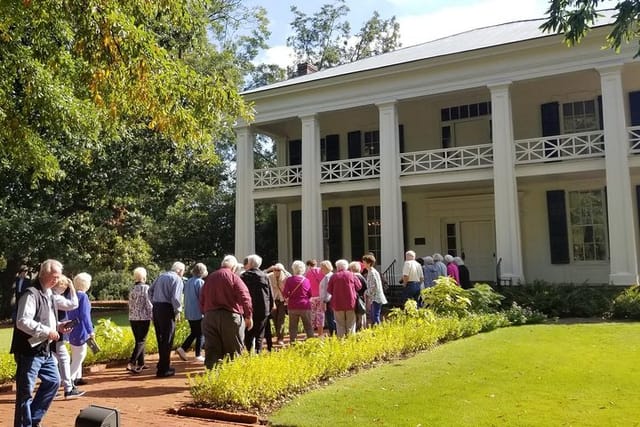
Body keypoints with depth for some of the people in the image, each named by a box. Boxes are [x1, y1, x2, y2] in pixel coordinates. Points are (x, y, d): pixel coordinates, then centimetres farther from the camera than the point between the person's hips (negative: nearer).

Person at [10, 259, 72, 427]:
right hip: (29, 351, -10)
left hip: (45, 350, 10)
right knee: (26, 391, 2)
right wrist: (47, 331, -22)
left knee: (53, 381, 17)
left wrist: (58, 326, 5)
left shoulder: (48, 294, 13)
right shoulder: (31, 294, -17)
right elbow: (22, 322, -26)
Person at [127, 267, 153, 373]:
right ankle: (131, 363, -16)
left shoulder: (132, 289, 8)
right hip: (143, 318, -6)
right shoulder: (146, 288, -10)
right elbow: (149, 304, -13)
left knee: (138, 340, 14)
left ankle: (140, 363, 19)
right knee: (141, 341, -3)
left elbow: (130, 304, 13)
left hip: (133, 318, 6)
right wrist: (152, 316, -4)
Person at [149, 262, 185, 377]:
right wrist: (178, 311, -6)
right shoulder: (177, 279, -9)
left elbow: (150, 290, 15)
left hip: (156, 308, 8)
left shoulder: (161, 276, 14)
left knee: (161, 339, 18)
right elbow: (175, 297, -18)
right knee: (167, 340, 1)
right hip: (167, 310, -8)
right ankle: (163, 370, 4)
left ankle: (163, 365, 30)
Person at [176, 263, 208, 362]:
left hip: (189, 313, 7)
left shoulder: (188, 282, 8)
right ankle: (198, 356, 9)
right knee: (200, 335, 4)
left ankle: (182, 349, 8)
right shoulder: (200, 282, -14)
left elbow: (186, 297, 15)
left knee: (193, 333, 18)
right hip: (198, 313, -7)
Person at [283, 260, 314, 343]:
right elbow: (310, 294, 4)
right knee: (308, 326, 9)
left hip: (293, 306, 0)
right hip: (305, 306, 1)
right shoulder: (306, 280, -4)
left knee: (293, 327, 7)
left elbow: (285, 294, -8)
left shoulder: (289, 280, -7)